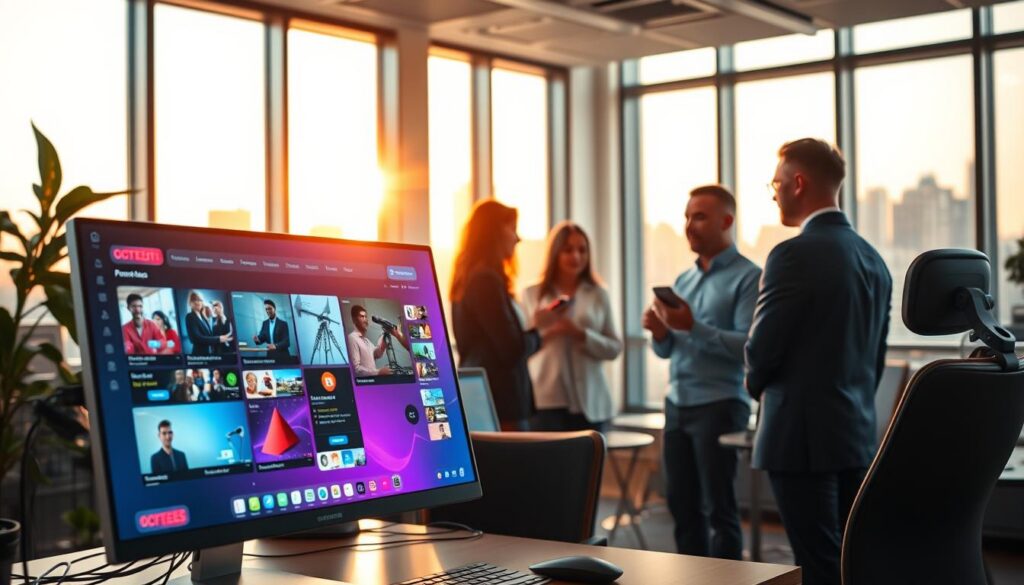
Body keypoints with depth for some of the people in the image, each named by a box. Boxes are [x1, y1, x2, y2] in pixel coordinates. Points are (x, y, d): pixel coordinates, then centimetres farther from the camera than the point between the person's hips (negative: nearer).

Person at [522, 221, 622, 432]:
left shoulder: (598, 295, 7)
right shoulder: (531, 294, 5)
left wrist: (582, 335, -13)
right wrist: (544, 331, -14)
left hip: (589, 402, 2)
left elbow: (615, 348, 4)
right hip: (545, 400, -2)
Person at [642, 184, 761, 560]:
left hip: (718, 404, -7)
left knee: (718, 508, -1)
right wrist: (660, 333, -5)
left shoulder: (747, 277, -6)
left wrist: (693, 327, -25)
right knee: (682, 504, 10)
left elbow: (749, 346, -17)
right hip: (677, 403, 7)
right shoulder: (683, 281, 15)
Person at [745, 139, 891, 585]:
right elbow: (875, 357, 14)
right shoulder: (873, 259, 10)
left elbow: (761, 349, -13)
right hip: (857, 435, 8)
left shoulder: (794, 255, -16)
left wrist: (758, 385, 8)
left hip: (802, 435, -8)